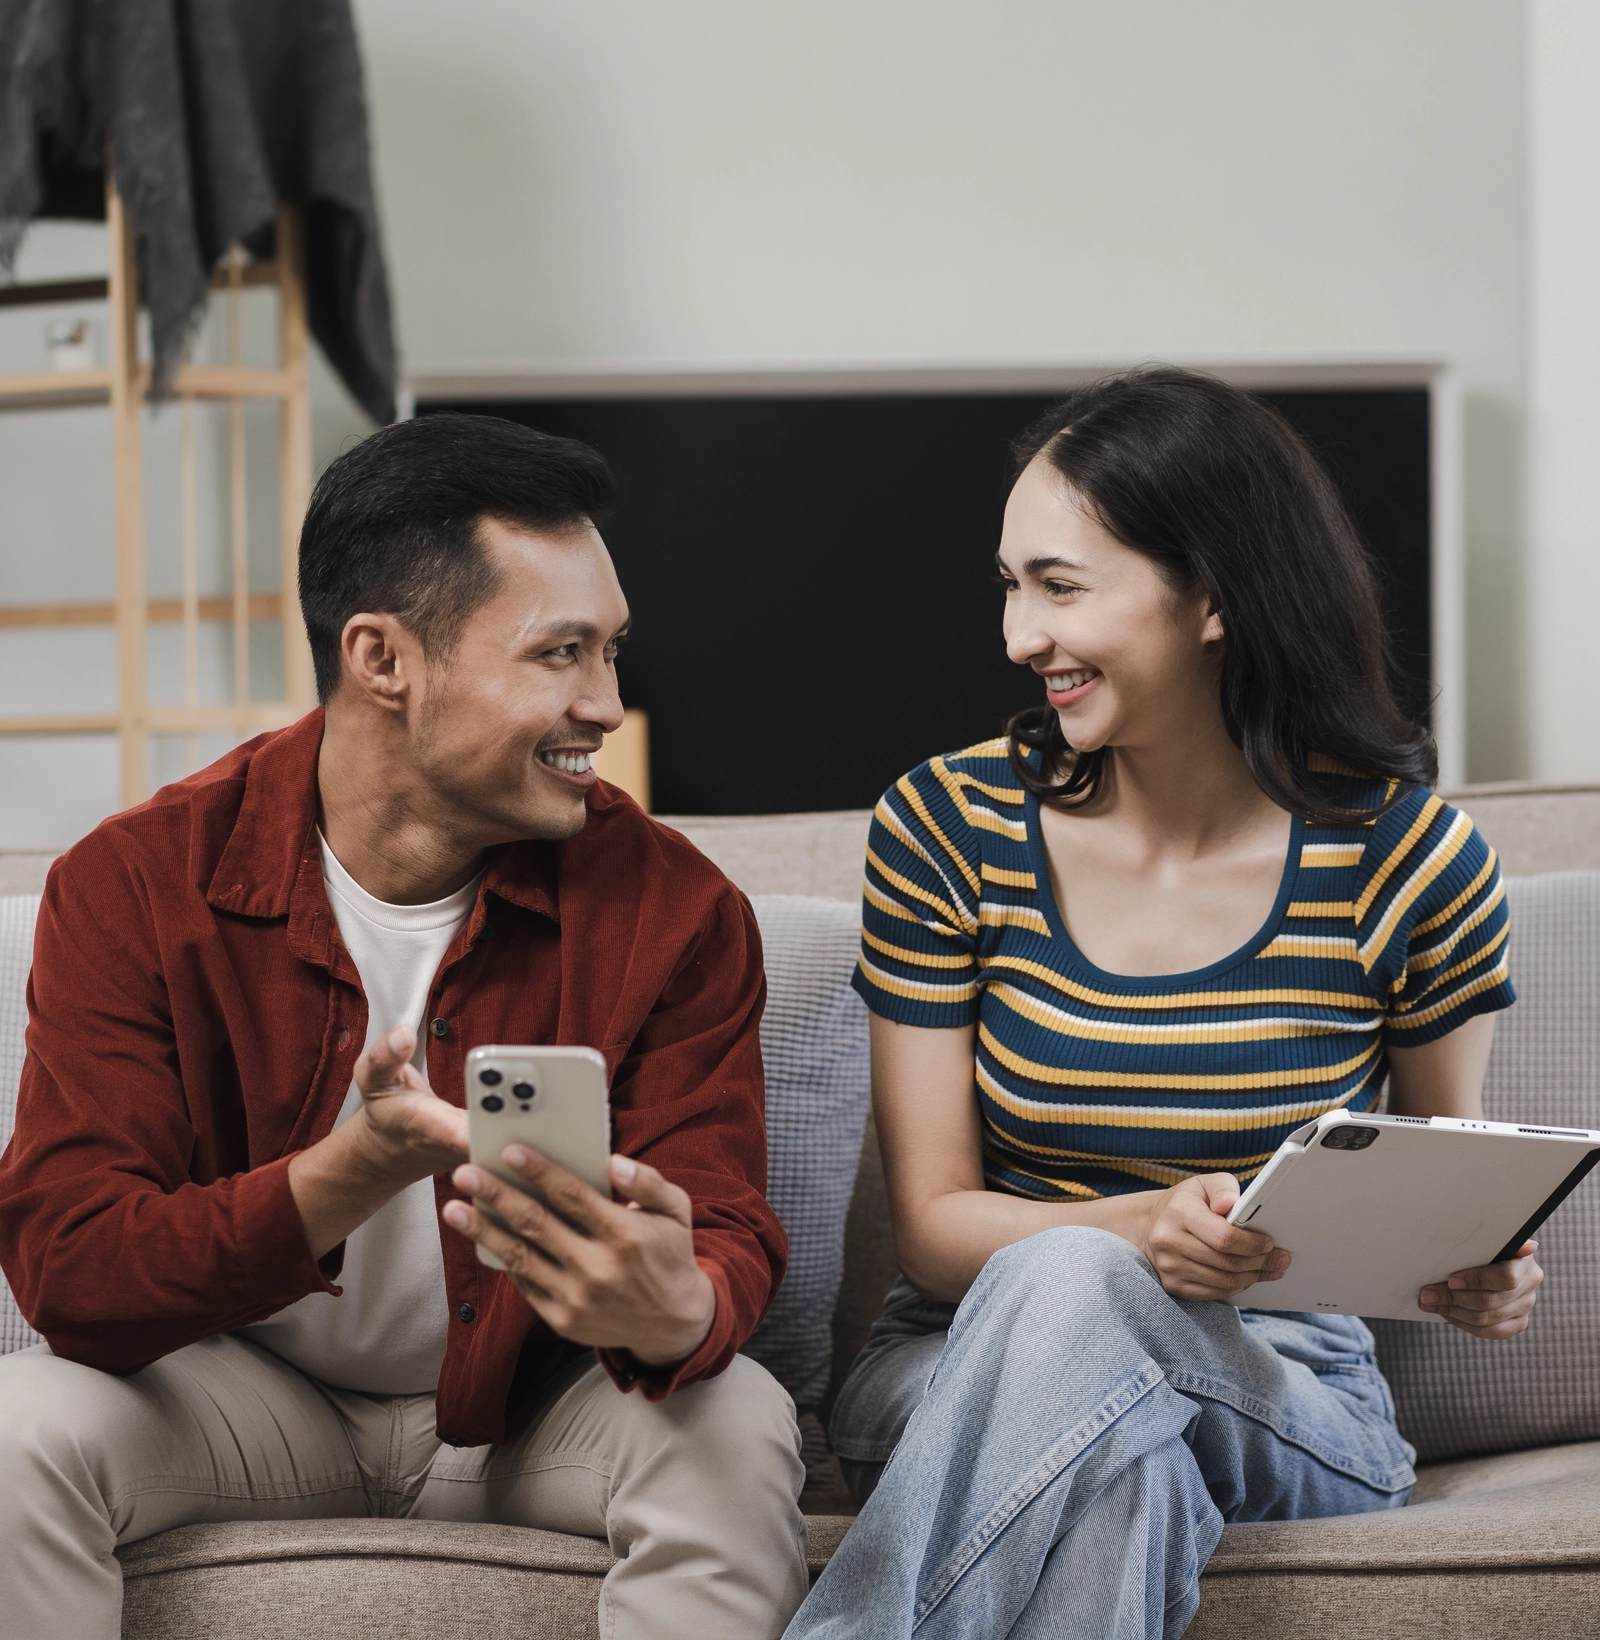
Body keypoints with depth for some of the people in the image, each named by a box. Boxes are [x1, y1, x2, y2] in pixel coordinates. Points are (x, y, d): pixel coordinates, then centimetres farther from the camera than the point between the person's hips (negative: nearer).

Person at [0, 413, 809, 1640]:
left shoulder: (673, 910, -13)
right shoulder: (131, 889, -16)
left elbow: (728, 1233, -17)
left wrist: (674, 1309, -45)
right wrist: (351, 1173, -42)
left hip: (535, 1400, 1)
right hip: (253, 1388, 0)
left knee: (735, 1431, -29)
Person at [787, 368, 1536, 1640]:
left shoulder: (1408, 858, -4)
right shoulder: (948, 829, -3)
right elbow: (932, 1222, -3)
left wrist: (1479, 1270, -13)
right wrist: (1143, 1227, -23)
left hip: (1286, 1401, 0)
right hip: (963, 1367, 0)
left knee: (1067, 1288, -35)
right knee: (1112, 1458, -38)